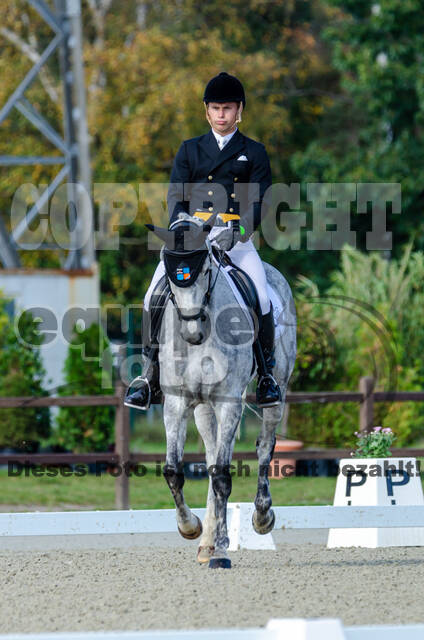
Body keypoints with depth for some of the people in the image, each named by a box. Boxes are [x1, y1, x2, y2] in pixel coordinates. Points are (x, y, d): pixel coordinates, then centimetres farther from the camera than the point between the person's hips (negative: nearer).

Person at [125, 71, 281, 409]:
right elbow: (176, 196, 8)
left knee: (262, 302, -23)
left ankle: (267, 375, -2)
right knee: (154, 299, -14)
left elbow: (257, 202, -1)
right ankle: (150, 380, -4)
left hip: (237, 241, -2)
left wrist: (237, 230, -20)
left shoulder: (254, 153, 11)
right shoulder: (190, 150, 17)